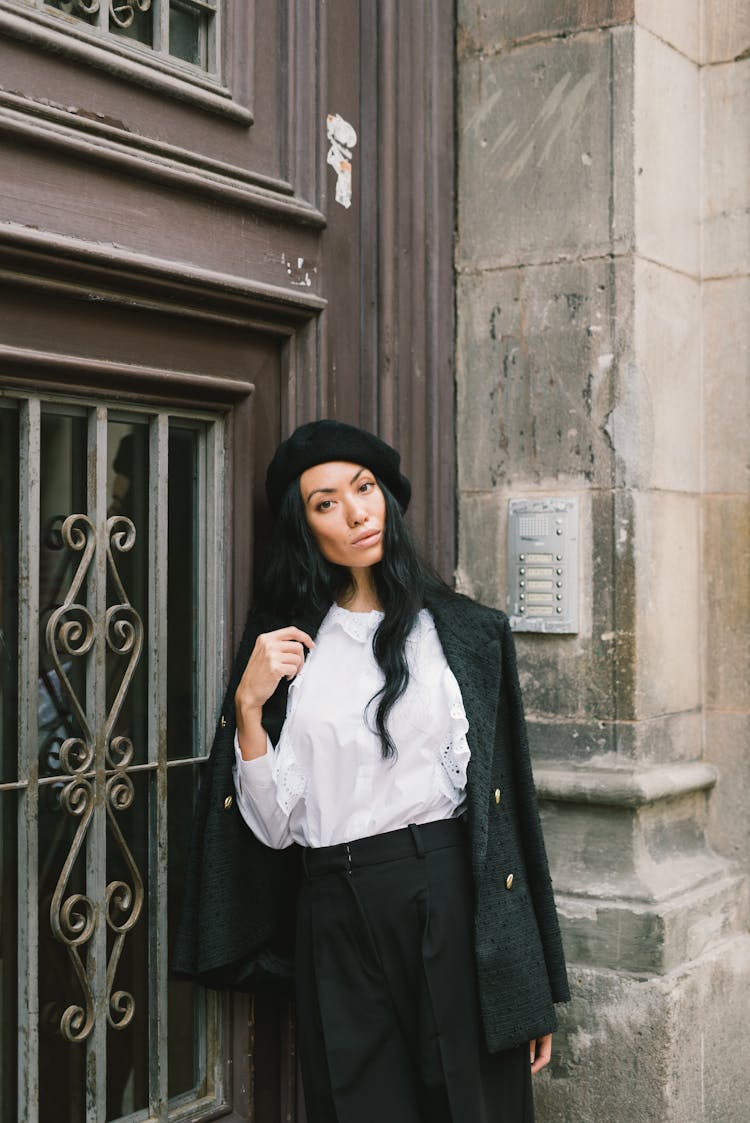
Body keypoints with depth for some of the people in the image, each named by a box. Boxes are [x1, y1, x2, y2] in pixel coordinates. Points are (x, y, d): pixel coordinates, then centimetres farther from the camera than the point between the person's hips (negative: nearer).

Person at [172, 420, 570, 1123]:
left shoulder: (465, 633, 3)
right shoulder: (286, 649, 8)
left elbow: (503, 804, 0)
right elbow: (275, 826, 2)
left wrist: (532, 989, -1)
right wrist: (249, 704, -11)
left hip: (451, 905, -1)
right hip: (335, 924, 1)